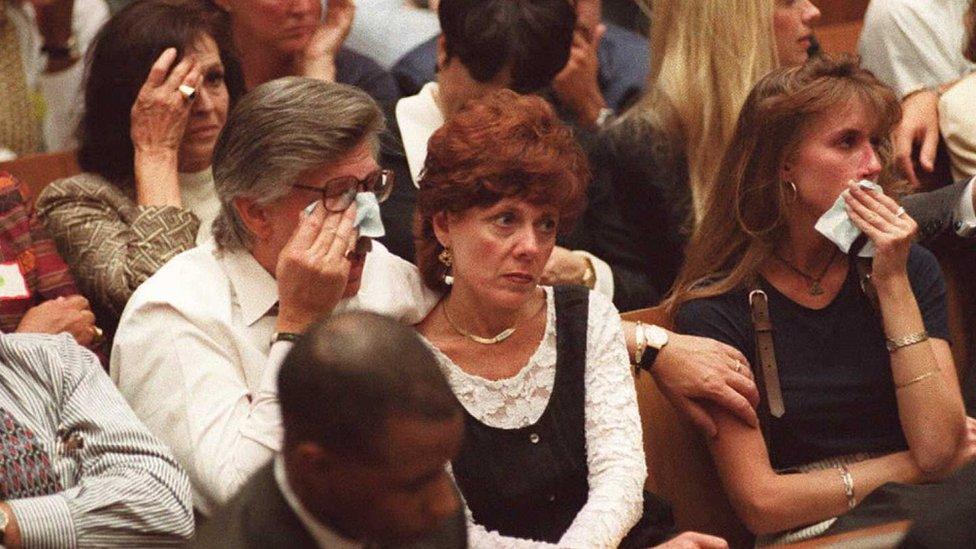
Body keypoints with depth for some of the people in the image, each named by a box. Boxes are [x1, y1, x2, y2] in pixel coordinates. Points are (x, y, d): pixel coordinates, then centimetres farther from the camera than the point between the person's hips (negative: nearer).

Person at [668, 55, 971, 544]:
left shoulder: (910, 268, 9)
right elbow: (761, 503, -7)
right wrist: (909, 467, -2)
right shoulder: (714, 310, -3)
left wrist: (894, 285, -6)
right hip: (810, 537, -5)